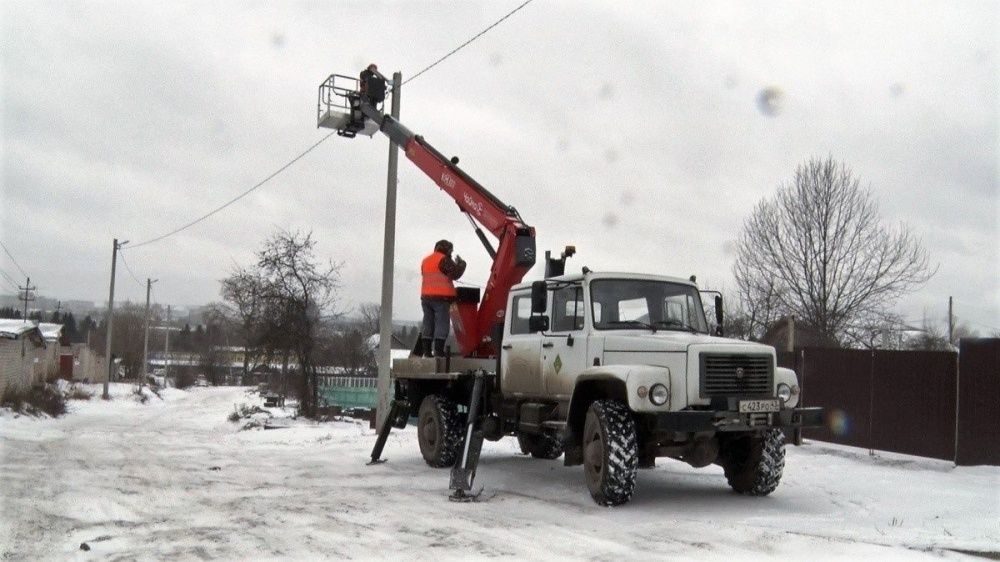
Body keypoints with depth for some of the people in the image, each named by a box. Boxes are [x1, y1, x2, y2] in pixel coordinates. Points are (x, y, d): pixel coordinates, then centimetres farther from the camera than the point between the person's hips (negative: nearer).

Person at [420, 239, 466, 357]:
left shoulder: (425, 260, 18)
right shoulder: (444, 259, -7)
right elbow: (455, 274, -12)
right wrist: (461, 263, 6)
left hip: (426, 296, 7)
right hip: (441, 297, -7)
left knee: (428, 324, 10)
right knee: (442, 324, -6)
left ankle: (426, 351, 8)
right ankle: (438, 351, -13)